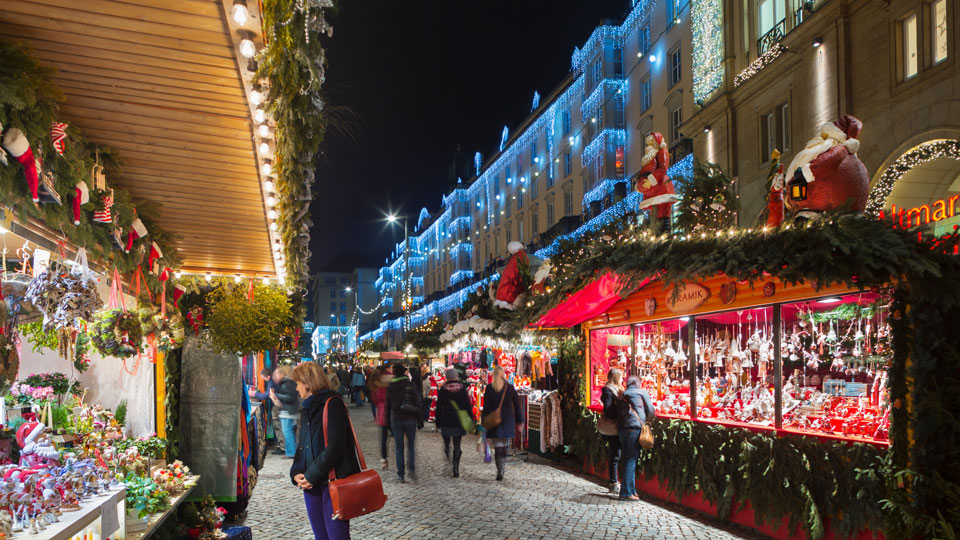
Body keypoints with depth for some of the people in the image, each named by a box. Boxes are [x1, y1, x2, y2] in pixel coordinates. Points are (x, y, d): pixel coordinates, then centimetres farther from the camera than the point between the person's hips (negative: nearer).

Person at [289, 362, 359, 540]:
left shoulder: (332, 404, -10)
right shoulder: (309, 408, 16)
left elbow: (335, 447, -19)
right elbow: (301, 446, 17)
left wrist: (311, 475, -15)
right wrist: (296, 472, 0)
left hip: (333, 483, -8)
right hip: (312, 484, 8)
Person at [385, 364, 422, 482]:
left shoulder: (390, 387, 0)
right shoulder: (410, 385, -6)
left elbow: (388, 406, 6)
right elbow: (417, 404, -5)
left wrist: (388, 421, 13)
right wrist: (420, 421, 1)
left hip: (396, 419, 1)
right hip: (410, 418, -1)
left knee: (399, 447, 8)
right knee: (411, 445, 11)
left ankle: (400, 474, 7)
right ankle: (412, 470, -4)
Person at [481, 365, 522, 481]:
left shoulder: (489, 388, -5)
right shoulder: (510, 388, 1)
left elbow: (486, 406, -6)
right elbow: (517, 406, 4)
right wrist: (519, 421, 11)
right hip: (508, 420, 2)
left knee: (498, 447, -1)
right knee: (505, 446, 16)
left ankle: (500, 471, -11)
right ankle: (502, 467, 24)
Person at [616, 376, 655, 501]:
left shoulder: (622, 396, 22)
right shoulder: (642, 392, 9)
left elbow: (617, 414, 17)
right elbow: (651, 412, 8)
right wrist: (645, 422, 25)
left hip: (621, 428, 6)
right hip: (635, 428, -6)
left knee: (628, 459, 13)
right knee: (631, 460, -6)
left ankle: (631, 490, 17)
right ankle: (626, 493, -9)